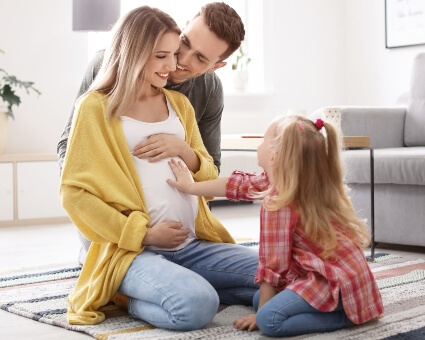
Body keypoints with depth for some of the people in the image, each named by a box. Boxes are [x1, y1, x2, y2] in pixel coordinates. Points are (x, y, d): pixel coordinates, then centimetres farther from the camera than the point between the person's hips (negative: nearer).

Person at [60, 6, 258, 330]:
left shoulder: (179, 103, 15)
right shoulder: (96, 108, -2)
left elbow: (209, 179, 19)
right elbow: (75, 192, -6)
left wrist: (184, 151, -5)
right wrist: (143, 233, -13)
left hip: (193, 245, 6)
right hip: (134, 250, -6)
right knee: (196, 305, -32)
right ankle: (139, 298, -2)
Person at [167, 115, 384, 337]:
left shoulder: (278, 205, -21)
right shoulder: (282, 181, 6)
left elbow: (273, 263, -16)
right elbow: (242, 184, 20)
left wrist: (262, 313, -5)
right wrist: (191, 187, 29)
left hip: (336, 281, -10)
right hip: (338, 271, 10)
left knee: (269, 319, -23)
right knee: (259, 299, 16)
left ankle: (343, 315, -13)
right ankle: (336, 307, 8)